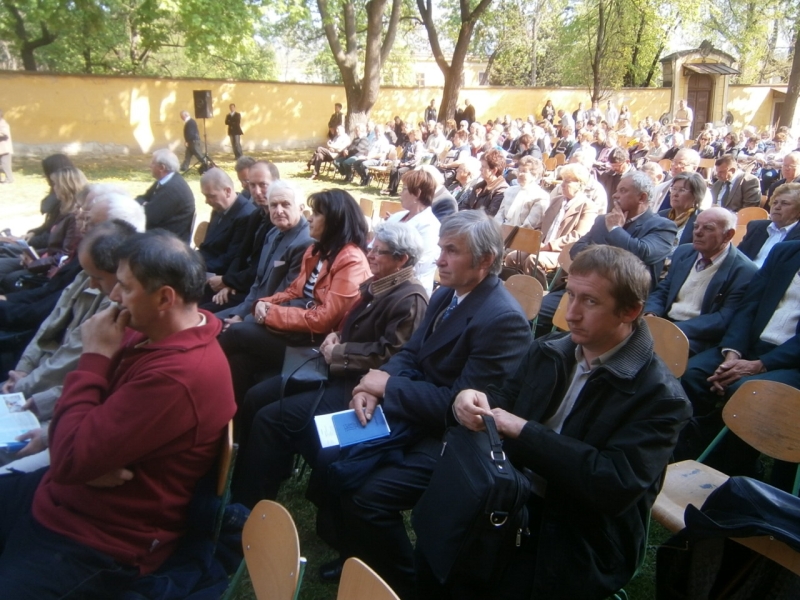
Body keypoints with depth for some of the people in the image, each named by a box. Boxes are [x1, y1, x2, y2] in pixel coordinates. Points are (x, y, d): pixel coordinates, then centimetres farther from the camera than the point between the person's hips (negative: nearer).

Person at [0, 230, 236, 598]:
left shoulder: (176, 375, -32)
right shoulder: (148, 334, -1)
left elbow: (69, 460, -29)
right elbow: (79, 432, 6)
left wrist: (95, 356, -21)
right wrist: (92, 441, -18)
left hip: (97, 541, -9)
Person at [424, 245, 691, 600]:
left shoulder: (660, 396, -16)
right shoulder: (549, 352, 3)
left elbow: (617, 485, -25)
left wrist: (525, 431, -24)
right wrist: (472, 397, -12)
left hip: (579, 543, -5)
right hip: (513, 500, 6)